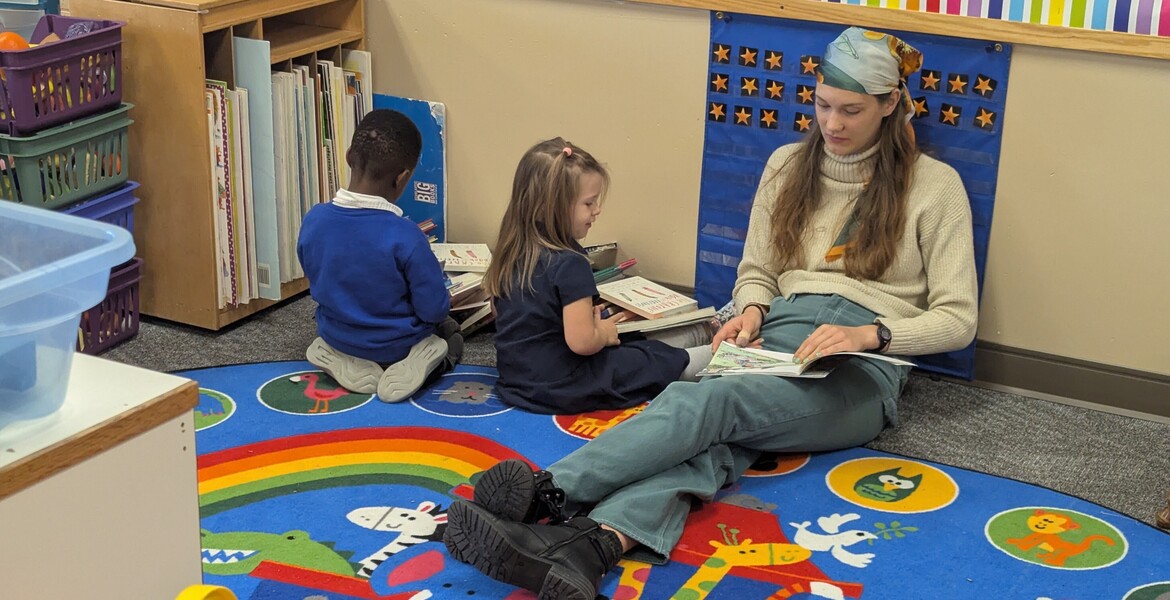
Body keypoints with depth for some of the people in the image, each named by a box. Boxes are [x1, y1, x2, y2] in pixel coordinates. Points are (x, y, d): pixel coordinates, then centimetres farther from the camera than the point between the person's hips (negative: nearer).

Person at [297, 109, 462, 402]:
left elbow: (316, 281, 2)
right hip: (396, 345, -4)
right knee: (449, 330, 27)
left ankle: (345, 364, 6)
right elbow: (434, 310, -22)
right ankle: (411, 365, -4)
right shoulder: (405, 237, -30)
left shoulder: (313, 220, -15)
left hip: (336, 337, 4)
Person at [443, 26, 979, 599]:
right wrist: (751, 311, -1)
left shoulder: (934, 185, 6)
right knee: (711, 433, -34)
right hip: (777, 339, 4)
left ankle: (548, 492, -51)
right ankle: (591, 547, -60)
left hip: (861, 370, -3)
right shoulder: (789, 165, 18)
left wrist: (870, 333, -14)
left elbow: (957, 318, 2)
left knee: (712, 401, -34)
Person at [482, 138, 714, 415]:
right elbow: (582, 342, -27)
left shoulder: (512, 252, 0)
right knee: (658, 359, 10)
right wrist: (604, 332, -5)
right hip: (561, 390, -8)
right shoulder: (570, 265, -25)